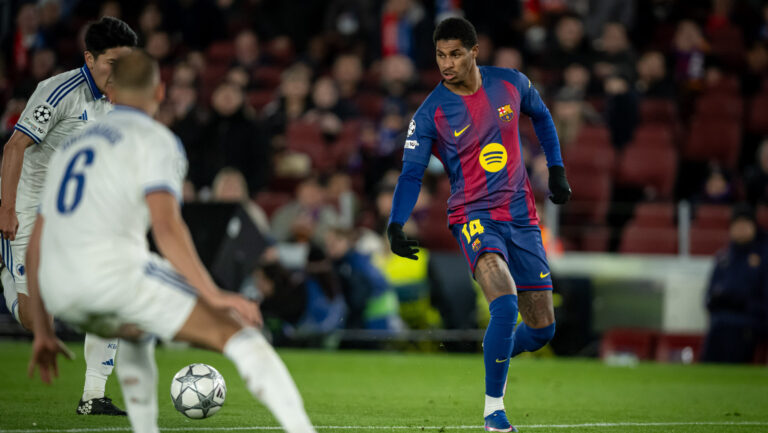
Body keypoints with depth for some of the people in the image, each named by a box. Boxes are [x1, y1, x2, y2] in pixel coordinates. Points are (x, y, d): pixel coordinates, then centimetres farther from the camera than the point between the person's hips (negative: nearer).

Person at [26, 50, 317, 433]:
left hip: (57, 292, 7)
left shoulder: (70, 146, 28)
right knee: (234, 331, -2)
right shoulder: (155, 140, 7)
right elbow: (166, 227, -10)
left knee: (136, 333, 37)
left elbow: (36, 245, 26)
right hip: (114, 270, -6)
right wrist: (213, 295, -9)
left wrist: (42, 332, 30)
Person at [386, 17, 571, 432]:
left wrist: (556, 170, 18)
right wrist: (396, 225, -20)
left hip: (521, 216, 4)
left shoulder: (511, 84, 0)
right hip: (473, 215, -4)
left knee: (542, 328, 5)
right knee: (505, 304, -30)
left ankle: (493, 356, 39)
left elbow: (540, 116, 20)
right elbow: (411, 175, -6)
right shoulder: (430, 114, -9)